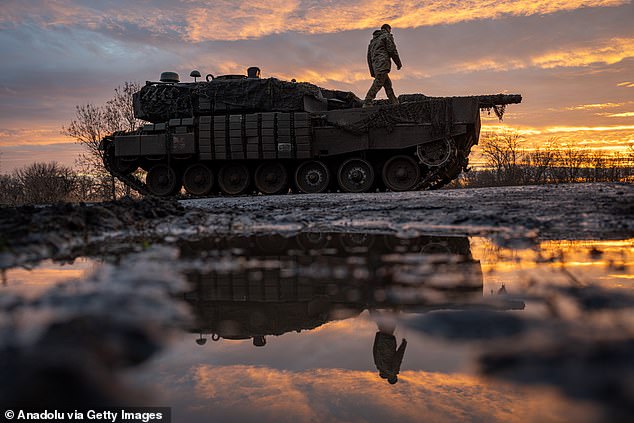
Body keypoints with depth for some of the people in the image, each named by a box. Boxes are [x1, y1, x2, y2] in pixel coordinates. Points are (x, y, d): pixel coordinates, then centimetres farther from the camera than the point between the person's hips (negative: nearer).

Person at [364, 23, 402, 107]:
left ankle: (395, 103, 8)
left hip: (375, 64, 8)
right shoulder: (387, 36, 6)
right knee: (378, 83, -15)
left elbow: (369, 56, 24)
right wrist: (399, 63, 3)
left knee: (388, 84, 10)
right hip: (383, 63, -8)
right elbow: (392, 50, -5)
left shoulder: (373, 40, 29)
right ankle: (367, 103, -24)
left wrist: (372, 72, 22)